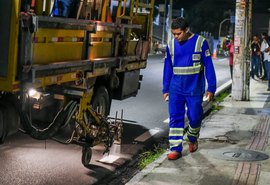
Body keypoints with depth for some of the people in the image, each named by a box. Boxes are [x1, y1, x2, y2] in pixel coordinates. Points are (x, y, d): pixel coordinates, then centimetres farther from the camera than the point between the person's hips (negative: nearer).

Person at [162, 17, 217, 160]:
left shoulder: (200, 42, -5)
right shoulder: (171, 45, 5)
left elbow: (208, 66, -4)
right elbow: (167, 68, 12)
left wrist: (211, 88, -6)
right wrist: (165, 89, 11)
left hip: (194, 87, -2)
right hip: (176, 88, 3)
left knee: (195, 117, 6)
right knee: (175, 118, -2)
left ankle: (192, 138, 34)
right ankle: (176, 149, 3)